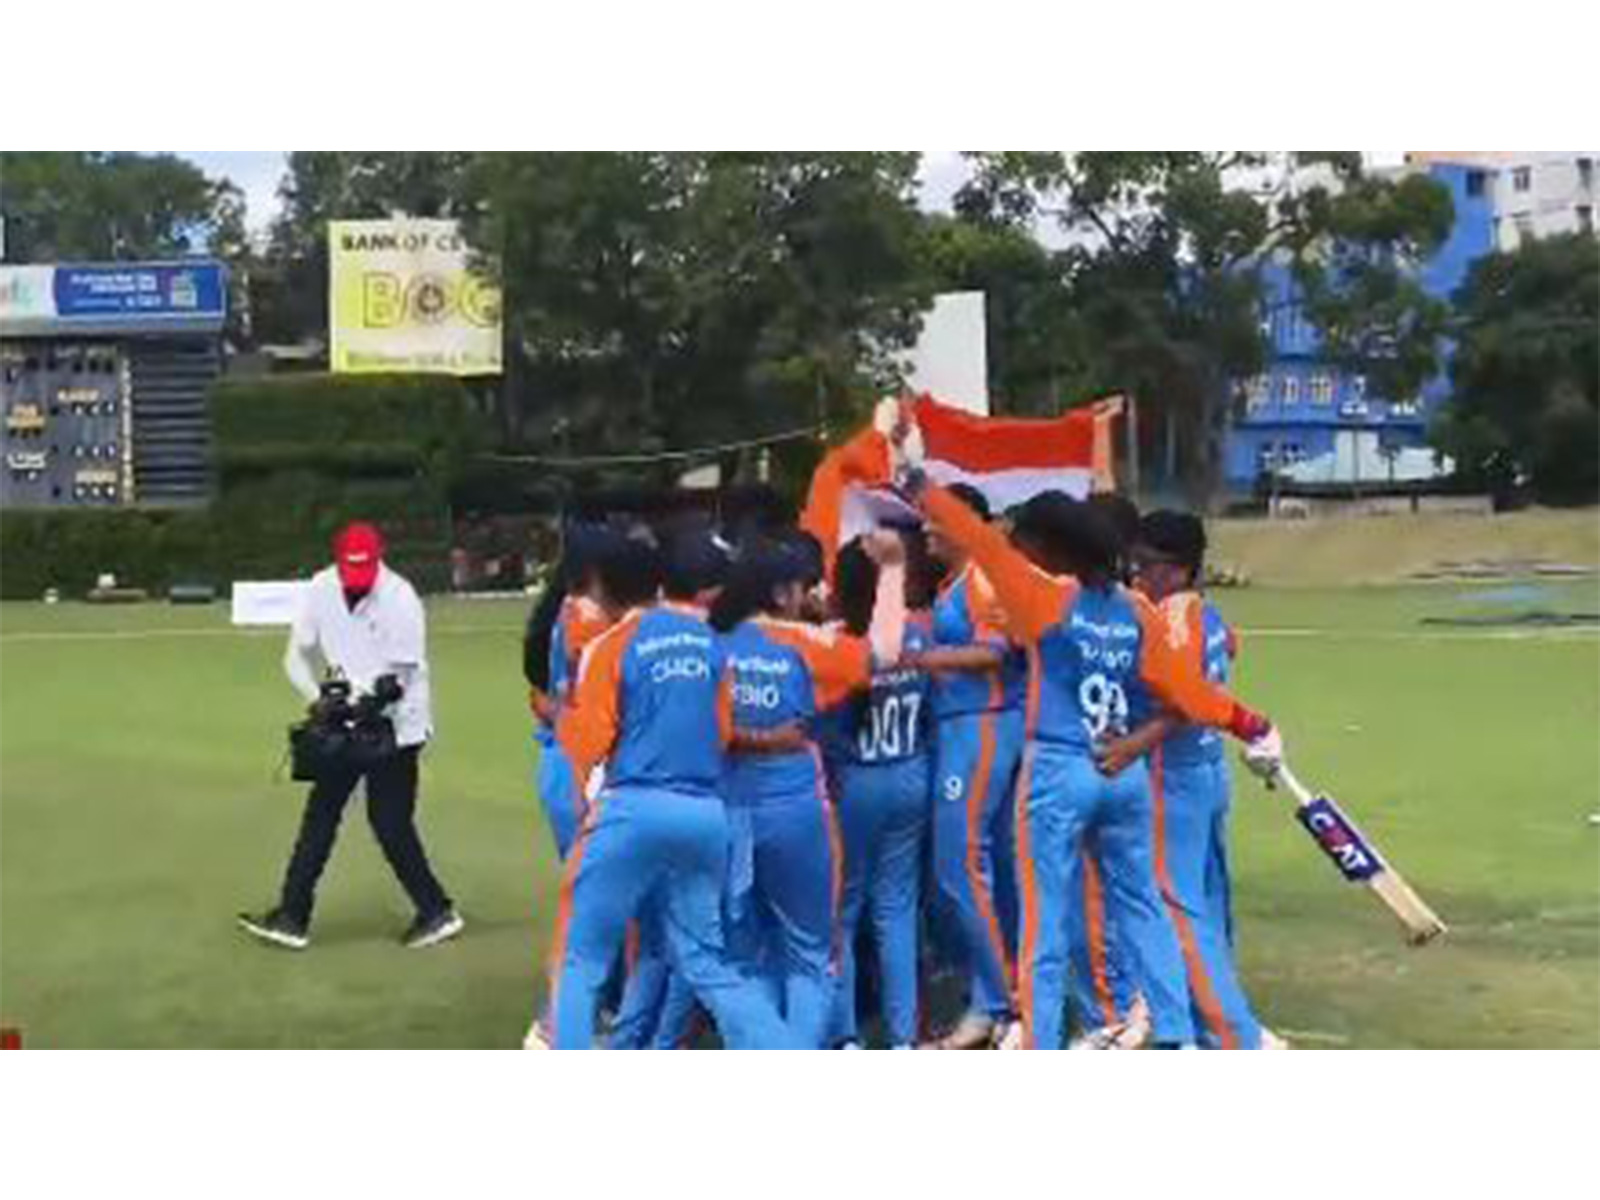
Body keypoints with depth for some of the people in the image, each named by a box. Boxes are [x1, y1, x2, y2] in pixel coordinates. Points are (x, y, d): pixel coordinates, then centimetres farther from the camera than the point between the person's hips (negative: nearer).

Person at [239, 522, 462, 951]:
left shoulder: (400, 599, -19)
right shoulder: (320, 591, -5)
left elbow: (403, 675, -17)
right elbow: (297, 657, 1)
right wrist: (319, 699, -15)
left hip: (396, 724, -6)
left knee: (390, 822, -6)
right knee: (320, 813, 7)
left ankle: (437, 912, 8)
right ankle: (292, 917, 12)